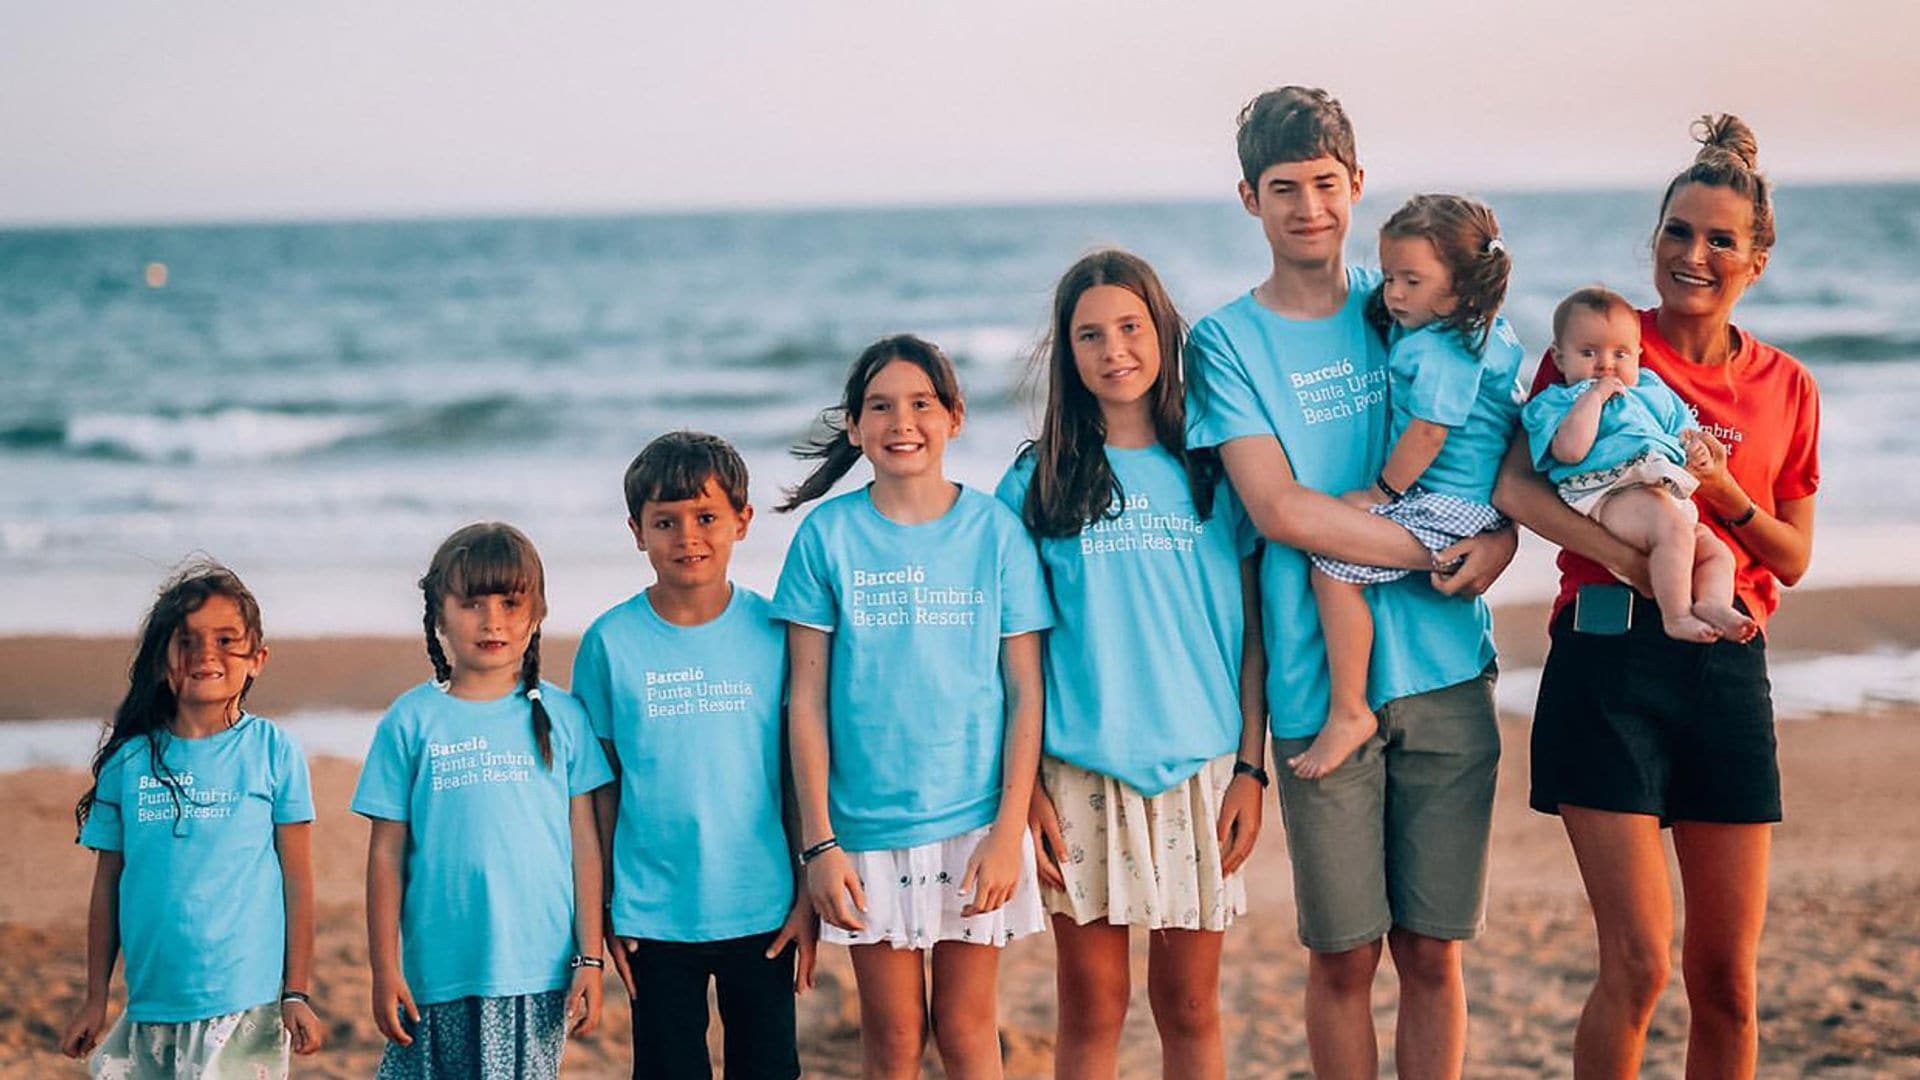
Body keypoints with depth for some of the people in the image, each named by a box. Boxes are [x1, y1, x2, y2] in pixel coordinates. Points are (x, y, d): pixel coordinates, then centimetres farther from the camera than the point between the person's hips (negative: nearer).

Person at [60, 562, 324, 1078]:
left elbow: (297, 880, 0)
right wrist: (95, 998, 10)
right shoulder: (130, 760, 4)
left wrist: (297, 993, -2)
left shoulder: (274, 752, -1)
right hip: (151, 1003, 3)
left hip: (244, 1003, -3)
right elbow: (108, 886, 9)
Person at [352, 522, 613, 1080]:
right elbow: (387, 852, 2)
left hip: (538, 972, 1)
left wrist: (589, 958, 3)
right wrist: (384, 970, 0)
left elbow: (585, 843, 6)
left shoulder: (561, 716, 4)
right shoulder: (411, 721, 1)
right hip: (437, 975, 0)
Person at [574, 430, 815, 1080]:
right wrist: (604, 910, 2)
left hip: (763, 911, 0)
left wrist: (809, 895, 1)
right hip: (654, 915, 0)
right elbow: (602, 786, 2)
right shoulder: (611, 642, -3)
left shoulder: (774, 631, -2)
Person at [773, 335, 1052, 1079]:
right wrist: (818, 842, -6)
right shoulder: (828, 534, -2)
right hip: (867, 826, 0)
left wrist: (1009, 831, -7)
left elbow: (1025, 691, 0)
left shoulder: (994, 529, -1)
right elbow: (806, 699, -1)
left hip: (976, 822, 0)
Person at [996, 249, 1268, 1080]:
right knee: (1092, 1012, 5)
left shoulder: (1215, 475, 5)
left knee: (1189, 1008, 7)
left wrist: (1252, 769, 0)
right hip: (1081, 771, -1)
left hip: (1201, 767, 1)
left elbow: (1252, 632, 6)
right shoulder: (1038, 483, 3)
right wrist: (1026, 787, -4)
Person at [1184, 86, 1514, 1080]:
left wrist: (1500, 534, -8)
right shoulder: (1226, 341, 0)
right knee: (1343, 958, 4)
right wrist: (1438, 551, -13)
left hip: (1445, 670, 2)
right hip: (1320, 686, -2)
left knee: (1431, 950, 7)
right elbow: (1278, 509, -10)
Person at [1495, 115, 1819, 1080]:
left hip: (1726, 666, 4)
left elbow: (1793, 561, 14)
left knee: (1727, 980, 5)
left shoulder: (1786, 388, 11)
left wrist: (1723, 491, -6)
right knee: (1639, 962, -8)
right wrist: (1628, 556, -26)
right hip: (1610, 656, -3)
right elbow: (1516, 485, -11)